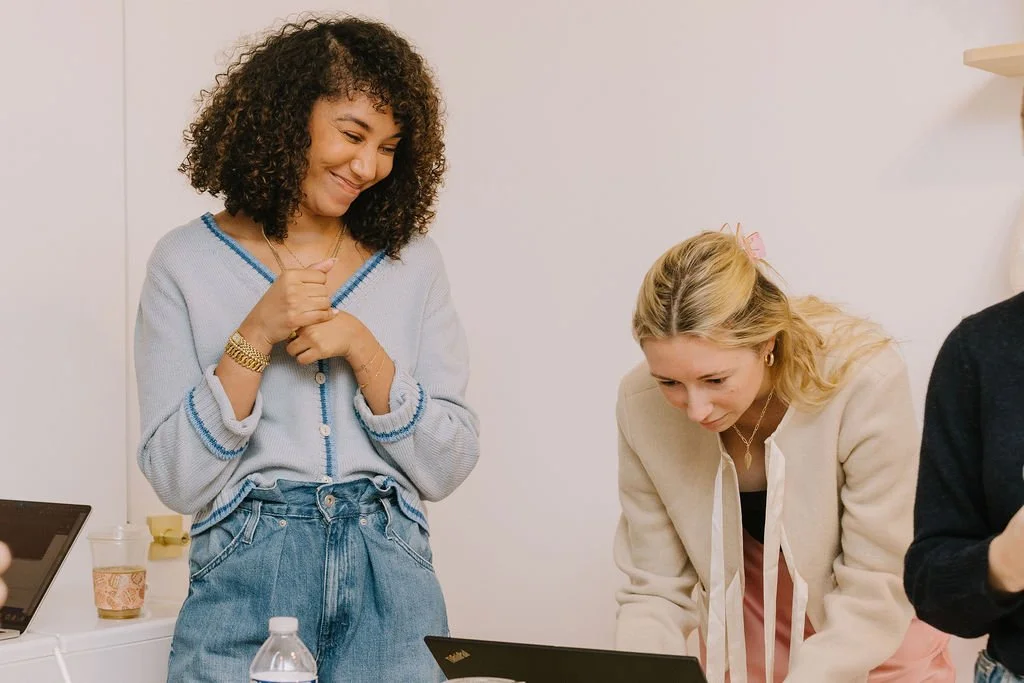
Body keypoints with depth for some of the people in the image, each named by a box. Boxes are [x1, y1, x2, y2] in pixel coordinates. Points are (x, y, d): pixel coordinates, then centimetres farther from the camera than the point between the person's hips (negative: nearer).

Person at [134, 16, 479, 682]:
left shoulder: (412, 261, 6)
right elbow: (177, 482, -5)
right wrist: (255, 337, -14)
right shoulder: (186, 263, 0)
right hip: (245, 578, -1)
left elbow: (447, 469, 1)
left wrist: (362, 348, -12)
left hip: (389, 580, 2)